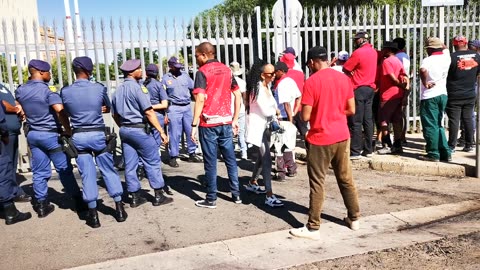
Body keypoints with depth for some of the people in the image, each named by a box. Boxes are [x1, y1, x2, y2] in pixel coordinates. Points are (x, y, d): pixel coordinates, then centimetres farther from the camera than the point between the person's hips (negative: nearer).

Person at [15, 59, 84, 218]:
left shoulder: (20, 90, 5)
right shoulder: (48, 90, -15)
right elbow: (59, 109, -27)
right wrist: (68, 130, -20)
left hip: (32, 134, 6)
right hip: (51, 135, -6)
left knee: (39, 172, 11)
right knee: (64, 169, 2)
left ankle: (41, 205, 15)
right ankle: (78, 201, 9)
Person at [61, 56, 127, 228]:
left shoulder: (65, 91, -4)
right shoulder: (99, 88, -7)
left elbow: (67, 112, 11)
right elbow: (108, 108, 9)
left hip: (78, 136, 1)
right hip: (98, 134, -1)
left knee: (87, 175, 7)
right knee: (109, 171, 10)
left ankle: (93, 214, 12)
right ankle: (119, 209, 15)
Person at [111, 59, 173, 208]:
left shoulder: (118, 90, 11)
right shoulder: (137, 87, -13)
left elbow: (115, 114, 17)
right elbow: (149, 112, -18)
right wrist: (161, 131, -17)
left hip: (124, 130, 8)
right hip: (140, 130, -8)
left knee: (130, 165, 9)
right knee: (153, 162, 2)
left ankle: (135, 197, 16)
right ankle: (159, 196, 6)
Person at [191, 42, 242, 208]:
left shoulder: (202, 71, -7)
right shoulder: (227, 70, 10)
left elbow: (200, 99, -17)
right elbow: (238, 95, 10)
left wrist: (194, 125, -13)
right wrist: (235, 120, 14)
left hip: (208, 123, -5)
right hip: (226, 122, 5)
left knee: (210, 161, 2)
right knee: (230, 158, 13)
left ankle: (211, 199, 10)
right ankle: (236, 194, 20)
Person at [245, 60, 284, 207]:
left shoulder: (266, 87, 11)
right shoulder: (257, 89, -19)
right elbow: (266, 111, -20)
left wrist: (274, 117, -4)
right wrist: (276, 111, -1)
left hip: (265, 126, 10)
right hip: (258, 127, -10)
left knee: (262, 157, 19)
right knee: (266, 160, -12)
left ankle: (252, 183, 38)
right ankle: (269, 196, -10)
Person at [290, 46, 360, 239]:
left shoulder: (311, 82, -13)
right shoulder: (343, 78, 3)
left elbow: (306, 116, -14)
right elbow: (351, 110, 7)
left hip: (320, 139, -6)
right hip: (342, 137, 6)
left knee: (317, 183, 1)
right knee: (346, 179, 17)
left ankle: (313, 228, 7)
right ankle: (354, 218, 28)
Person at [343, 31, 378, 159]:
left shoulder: (358, 52, -13)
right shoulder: (373, 51, 11)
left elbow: (345, 69, -9)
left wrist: (352, 73, 8)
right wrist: (355, 73, 3)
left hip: (359, 89, -8)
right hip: (370, 88, 8)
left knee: (356, 122, -4)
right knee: (368, 120, 9)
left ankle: (355, 151, -2)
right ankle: (368, 149, 13)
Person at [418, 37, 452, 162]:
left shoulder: (428, 60, -13)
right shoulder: (446, 57, 6)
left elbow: (423, 70, -35)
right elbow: (445, 48, 30)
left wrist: (425, 83, -22)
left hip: (429, 96, -7)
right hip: (442, 95, 7)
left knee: (430, 126, 0)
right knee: (438, 125, 16)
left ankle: (433, 154, 3)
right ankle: (445, 153, 17)